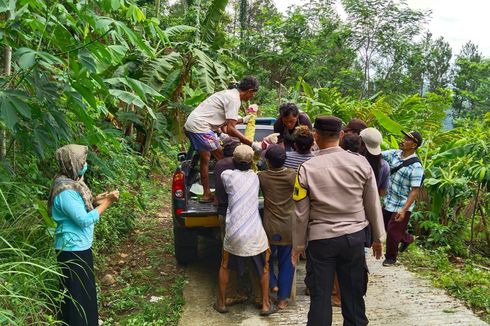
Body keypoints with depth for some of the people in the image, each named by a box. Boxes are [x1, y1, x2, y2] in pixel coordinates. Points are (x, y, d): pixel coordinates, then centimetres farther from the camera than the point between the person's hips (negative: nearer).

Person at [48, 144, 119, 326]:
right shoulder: (65, 191, -25)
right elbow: (84, 219, -25)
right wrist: (107, 203, -19)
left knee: (85, 288, 21)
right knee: (77, 291, 3)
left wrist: (95, 201, 1)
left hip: (80, 246, 10)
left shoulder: (71, 183, 6)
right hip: (72, 249, -10)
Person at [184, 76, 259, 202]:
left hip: (191, 124, 10)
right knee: (222, 158, -2)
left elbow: (225, 121, 25)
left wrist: (243, 120, 31)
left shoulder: (229, 93, 17)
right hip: (200, 126, -10)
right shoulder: (234, 100, -14)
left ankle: (206, 194, 28)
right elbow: (230, 129, -19)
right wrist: (251, 144, -18)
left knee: (205, 158, 19)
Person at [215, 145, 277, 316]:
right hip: (255, 233, 1)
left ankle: (221, 303, 28)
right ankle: (266, 305, 22)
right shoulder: (255, 177, 5)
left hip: (234, 232, -1)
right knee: (264, 268, 21)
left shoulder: (227, 175, -1)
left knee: (225, 267, 21)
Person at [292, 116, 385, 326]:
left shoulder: (307, 169, -10)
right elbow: (373, 205, 3)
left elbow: (301, 213, -4)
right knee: (354, 295, 14)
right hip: (354, 237, 2)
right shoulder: (361, 163, -5)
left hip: (320, 239, -2)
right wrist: (378, 238, 16)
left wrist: (298, 245, 9)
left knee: (320, 297, 8)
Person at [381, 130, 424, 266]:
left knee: (393, 231, 4)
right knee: (387, 227, 21)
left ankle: (391, 257, 27)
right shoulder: (394, 154, -2)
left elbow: (415, 190, -22)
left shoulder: (416, 166, -21)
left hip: (402, 206, -7)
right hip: (388, 202, 7)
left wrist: (404, 210, -26)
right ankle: (407, 238, 48)